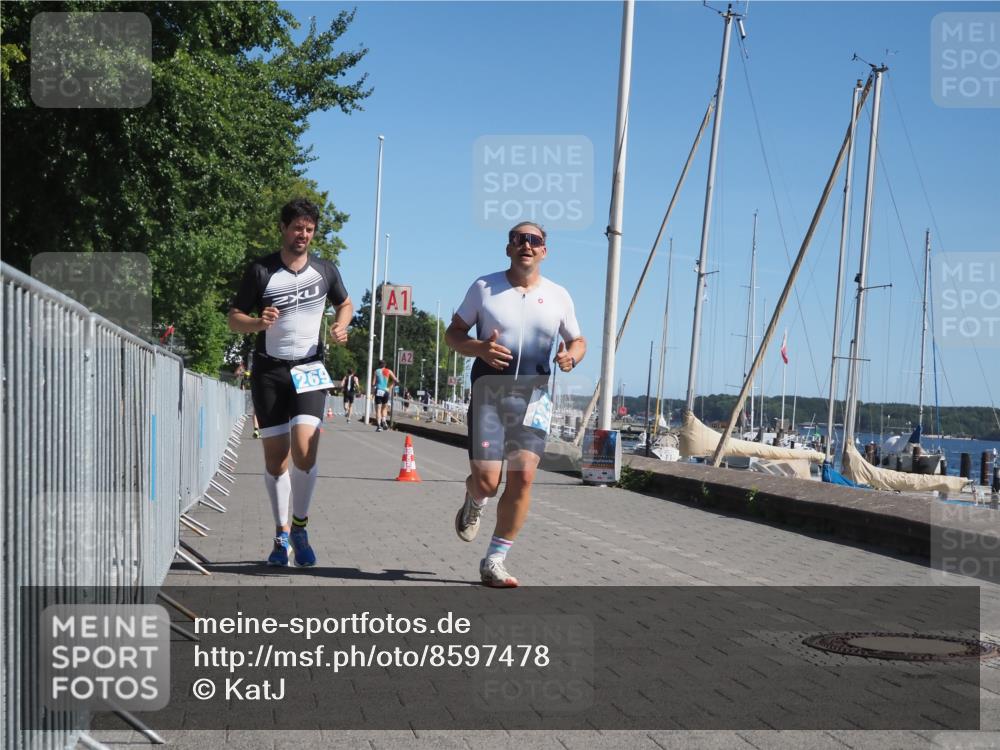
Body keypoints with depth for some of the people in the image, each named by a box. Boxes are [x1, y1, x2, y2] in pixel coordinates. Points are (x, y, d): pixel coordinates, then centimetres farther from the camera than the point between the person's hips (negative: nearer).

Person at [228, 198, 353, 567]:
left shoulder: (326, 270, 5)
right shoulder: (260, 271, -2)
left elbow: (345, 303, 22)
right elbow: (234, 318, 2)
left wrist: (341, 326, 0)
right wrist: (258, 323, -19)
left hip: (308, 370, 0)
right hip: (269, 370, 0)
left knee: (304, 450, -17)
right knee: (275, 456, 2)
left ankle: (299, 527, 3)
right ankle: (281, 533, 19)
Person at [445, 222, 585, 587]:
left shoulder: (558, 296, 9)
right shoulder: (484, 287, 4)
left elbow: (578, 341, 19)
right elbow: (453, 332, 8)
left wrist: (571, 357, -6)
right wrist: (479, 348, -14)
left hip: (533, 393, 2)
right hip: (489, 390, -2)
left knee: (523, 477, -9)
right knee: (486, 480, -9)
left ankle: (495, 560, 3)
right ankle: (474, 503, 30)